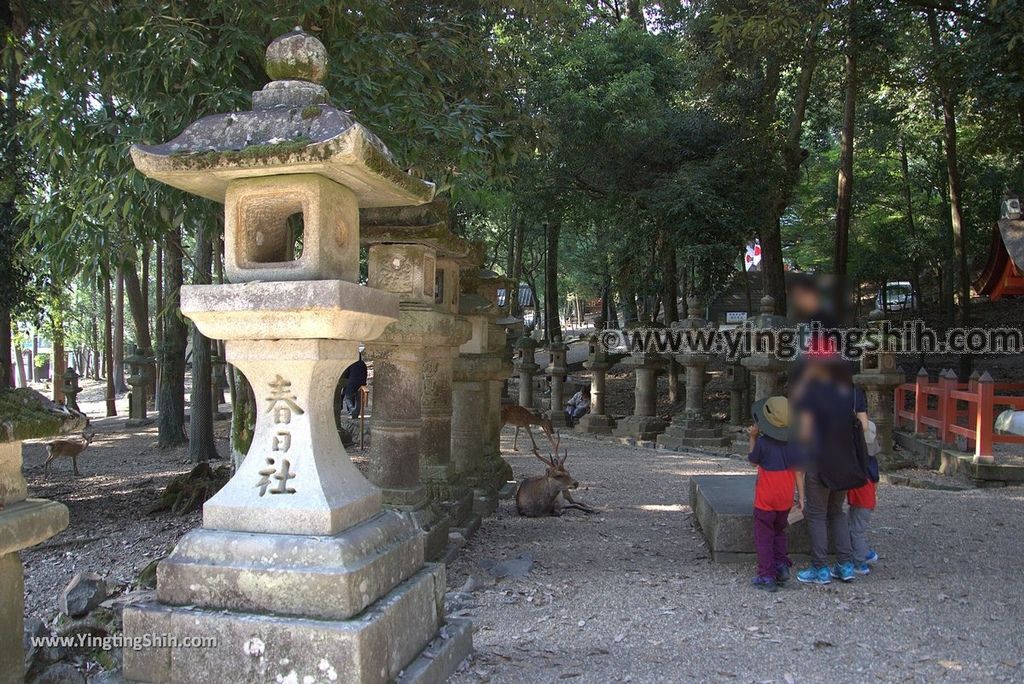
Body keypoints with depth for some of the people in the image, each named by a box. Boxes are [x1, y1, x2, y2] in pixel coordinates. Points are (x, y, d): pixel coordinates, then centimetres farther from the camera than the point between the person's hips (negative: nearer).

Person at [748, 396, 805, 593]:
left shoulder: (762, 442, -16)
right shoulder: (793, 443, -3)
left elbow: (753, 460, 2)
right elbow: (798, 471, 0)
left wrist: (752, 438, 4)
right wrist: (801, 496, 5)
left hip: (766, 497, -5)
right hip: (786, 497, 5)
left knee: (764, 536, 4)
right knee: (779, 532, 24)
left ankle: (767, 577, 3)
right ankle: (782, 566, 16)